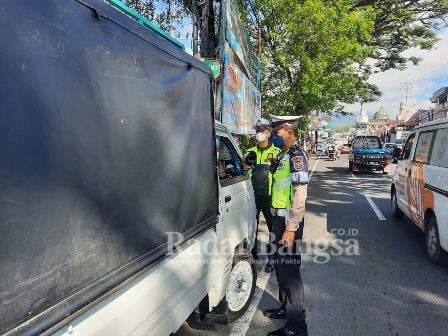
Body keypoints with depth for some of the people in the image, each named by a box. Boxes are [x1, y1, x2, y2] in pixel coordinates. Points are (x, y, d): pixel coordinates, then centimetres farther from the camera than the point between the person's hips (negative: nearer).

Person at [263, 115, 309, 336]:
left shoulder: (296, 156, -16)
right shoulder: (283, 155, 13)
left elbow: (299, 197, -21)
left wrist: (291, 229, -22)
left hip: (289, 220, -9)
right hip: (279, 218, 9)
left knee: (289, 269, -1)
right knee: (281, 265, 19)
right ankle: (286, 307, 37)